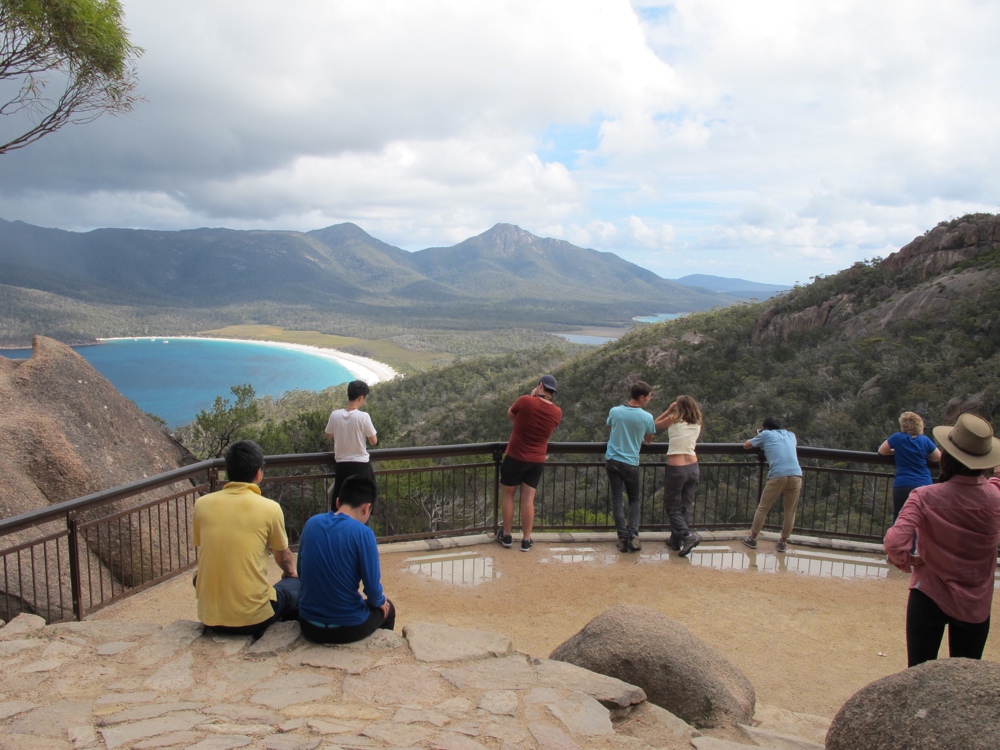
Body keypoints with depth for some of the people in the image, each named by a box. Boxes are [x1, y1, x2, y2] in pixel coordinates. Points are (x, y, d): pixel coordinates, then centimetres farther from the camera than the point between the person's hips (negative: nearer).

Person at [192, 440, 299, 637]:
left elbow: (202, 554, 14)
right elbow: (284, 557, 9)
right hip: (254, 617, -3)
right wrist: (290, 573, 33)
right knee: (295, 585, 24)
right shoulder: (270, 508, -10)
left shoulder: (202, 504, -2)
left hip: (210, 616, 3)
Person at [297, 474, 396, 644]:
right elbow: (373, 588, -14)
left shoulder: (311, 523, -3)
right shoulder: (363, 533, -17)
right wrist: (379, 602, 8)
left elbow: (301, 573, 9)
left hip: (309, 625, 5)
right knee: (387, 608, 27)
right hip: (348, 628, -4)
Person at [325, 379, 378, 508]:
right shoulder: (363, 416, -17)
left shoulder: (335, 415, -6)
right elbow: (374, 441, -8)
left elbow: (328, 436, 10)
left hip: (342, 465, 3)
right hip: (361, 465, -3)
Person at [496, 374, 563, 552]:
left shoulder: (526, 401, -18)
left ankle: (506, 536, 22)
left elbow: (509, 415, 2)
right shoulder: (557, 413, -4)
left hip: (515, 458, -3)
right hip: (537, 461, 3)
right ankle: (526, 540, 14)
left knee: (507, 496, 14)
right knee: (528, 499, 10)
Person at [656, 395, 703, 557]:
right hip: (693, 468, 5)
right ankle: (676, 540, 19)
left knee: (673, 507, 6)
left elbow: (655, 425, 6)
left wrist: (669, 410, 7)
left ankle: (688, 535, -13)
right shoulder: (697, 424, 5)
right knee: (687, 506, 14)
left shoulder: (674, 420, -8)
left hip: (676, 469, -5)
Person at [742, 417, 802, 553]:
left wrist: (759, 437, 42)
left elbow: (746, 446, 26)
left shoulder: (766, 434, 16)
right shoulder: (790, 435, 27)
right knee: (790, 511, 17)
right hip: (796, 475, 3)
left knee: (762, 508, 12)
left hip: (778, 475, -3)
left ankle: (752, 538, 20)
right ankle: (783, 542, 24)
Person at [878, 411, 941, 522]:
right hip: (924, 486, 2)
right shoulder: (925, 440, 3)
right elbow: (938, 457, 15)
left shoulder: (897, 438, -3)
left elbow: (881, 450, 10)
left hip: (903, 486, -2)